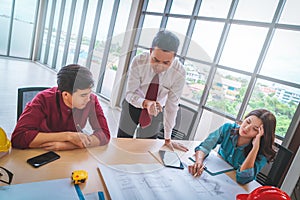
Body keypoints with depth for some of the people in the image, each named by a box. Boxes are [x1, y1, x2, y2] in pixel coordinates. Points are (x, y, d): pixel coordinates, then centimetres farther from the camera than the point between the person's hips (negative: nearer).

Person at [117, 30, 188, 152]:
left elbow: (172, 106, -18)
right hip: (133, 106, 0)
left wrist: (167, 139, -11)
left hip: (156, 111, 0)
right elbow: (130, 93, -20)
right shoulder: (138, 62, -28)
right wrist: (146, 103, -43)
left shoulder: (179, 73, -27)